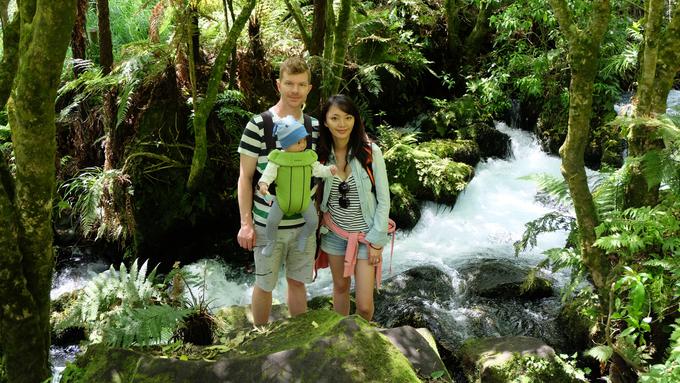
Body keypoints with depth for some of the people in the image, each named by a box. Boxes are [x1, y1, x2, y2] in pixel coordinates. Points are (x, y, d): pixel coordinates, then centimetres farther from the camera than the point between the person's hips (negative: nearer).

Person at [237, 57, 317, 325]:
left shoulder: (315, 128, 2)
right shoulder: (258, 126, -12)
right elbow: (245, 177, -9)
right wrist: (246, 223, -12)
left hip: (304, 224, 4)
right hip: (267, 225, -4)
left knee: (298, 282, 17)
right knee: (265, 284, 11)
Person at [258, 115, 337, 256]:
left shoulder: (308, 156, -1)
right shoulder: (278, 158, -12)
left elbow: (318, 169, 6)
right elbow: (269, 173, -14)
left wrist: (329, 170, -11)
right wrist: (263, 183, -32)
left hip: (303, 200, 3)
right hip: (282, 200, -3)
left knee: (313, 221, -3)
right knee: (272, 221, -14)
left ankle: (302, 236, 28)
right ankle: (271, 242, 15)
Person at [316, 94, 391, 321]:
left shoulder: (370, 152, -14)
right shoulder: (322, 154, -5)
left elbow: (383, 199, -9)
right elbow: (317, 195, 8)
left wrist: (376, 241, -10)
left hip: (364, 235, -3)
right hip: (334, 233, 3)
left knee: (364, 305, -1)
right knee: (340, 287, 17)